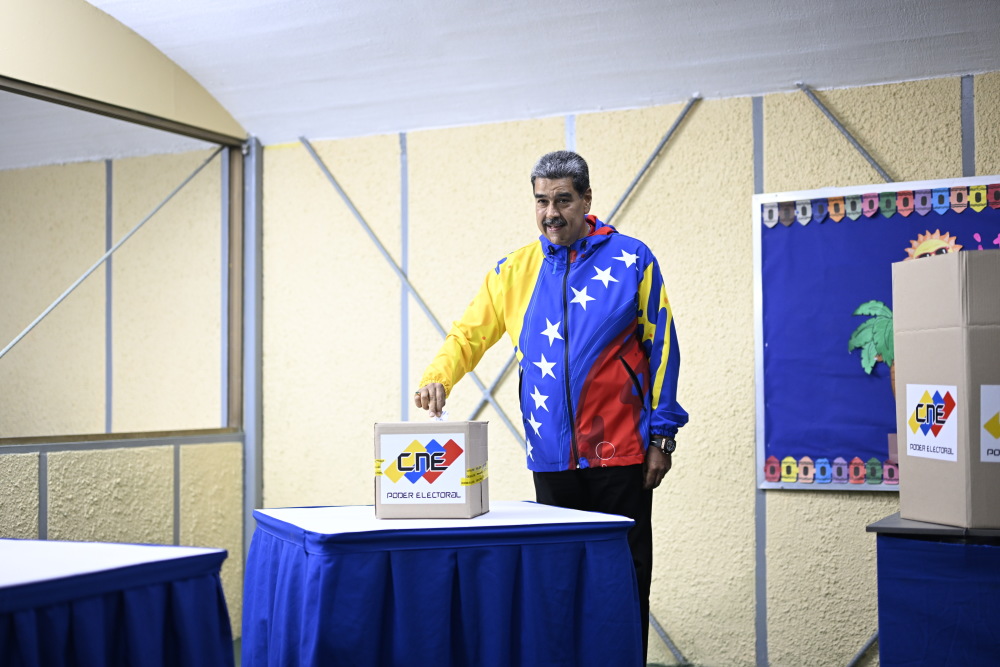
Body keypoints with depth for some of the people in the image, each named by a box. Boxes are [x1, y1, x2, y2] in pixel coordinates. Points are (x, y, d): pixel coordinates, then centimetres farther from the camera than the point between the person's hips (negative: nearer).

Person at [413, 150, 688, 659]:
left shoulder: (631, 260, 0)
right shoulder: (514, 271, 8)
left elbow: (661, 348, 0)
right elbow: (469, 335, 7)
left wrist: (661, 435, -4)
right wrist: (438, 378, -14)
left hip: (620, 452, -3)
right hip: (551, 457, 3)